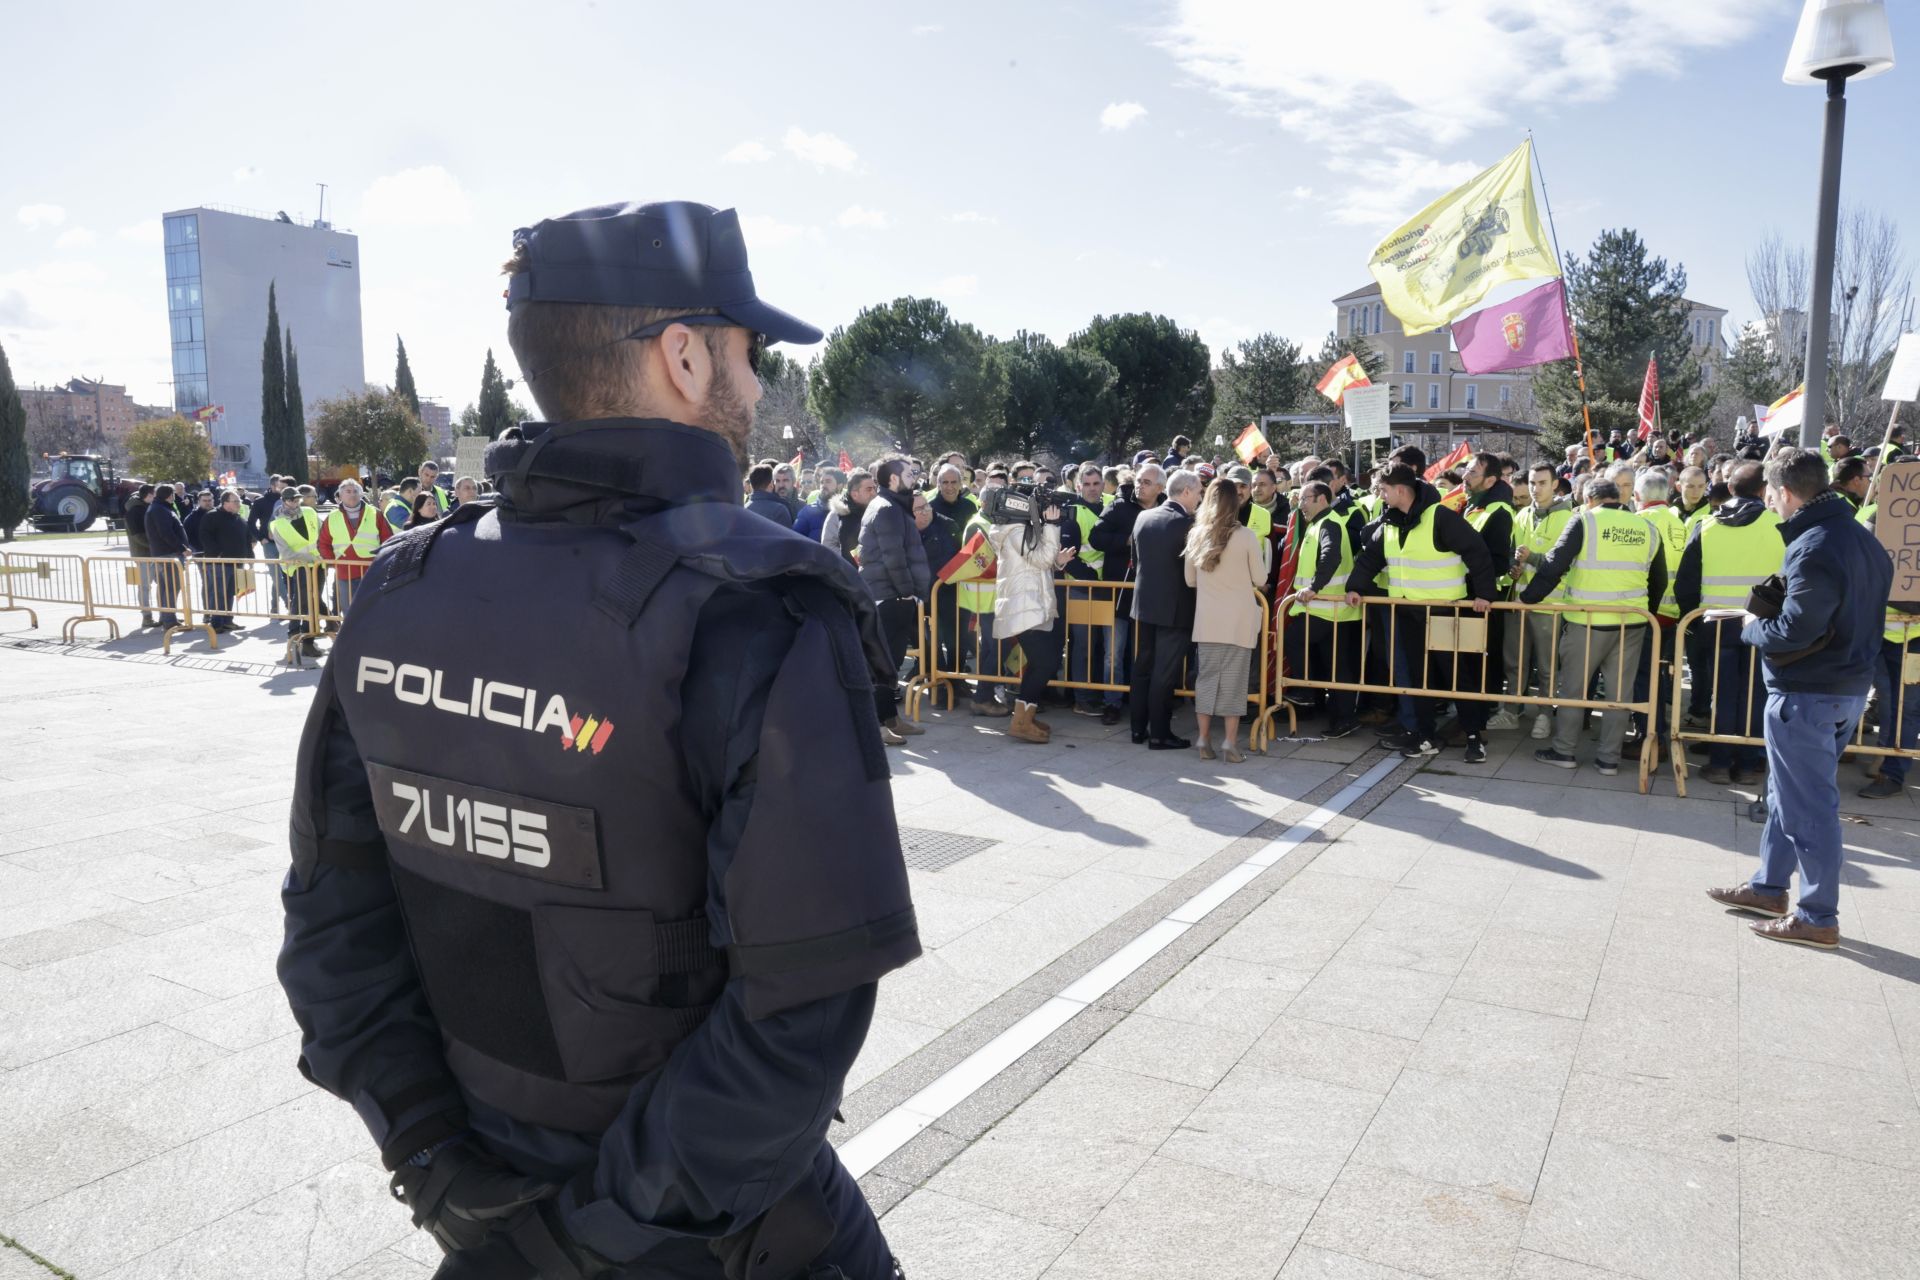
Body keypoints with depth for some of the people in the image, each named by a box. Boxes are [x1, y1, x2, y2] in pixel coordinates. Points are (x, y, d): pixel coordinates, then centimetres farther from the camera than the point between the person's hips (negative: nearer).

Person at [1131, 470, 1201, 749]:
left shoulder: (1143, 517, 4)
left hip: (1145, 603, 7)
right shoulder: (1186, 523, -17)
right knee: (1164, 674, -1)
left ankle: (1139, 729, 20)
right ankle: (1159, 734, 5)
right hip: (1175, 608, -7)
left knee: (1142, 668, 14)